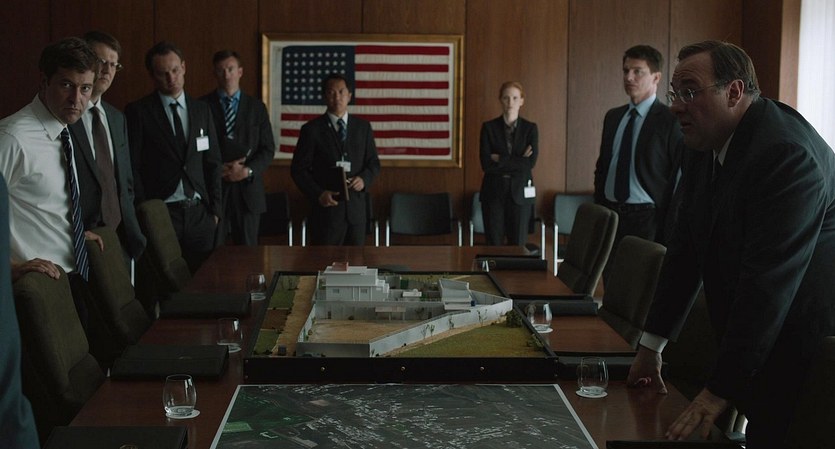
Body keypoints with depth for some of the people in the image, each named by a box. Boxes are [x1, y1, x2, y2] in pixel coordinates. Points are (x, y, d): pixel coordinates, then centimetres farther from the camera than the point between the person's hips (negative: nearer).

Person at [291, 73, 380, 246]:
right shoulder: (312, 129, -1)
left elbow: (373, 163, 14)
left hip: (356, 207, 3)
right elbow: (298, 169, 0)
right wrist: (318, 194, -13)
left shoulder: (363, 127, 9)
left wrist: (364, 179, -8)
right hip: (327, 207, -3)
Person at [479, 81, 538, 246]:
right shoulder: (489, 127, 2)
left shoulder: (530, 128, 4)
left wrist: (500, 159, -11)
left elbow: (531, 163, -10)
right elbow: (486, 164, -8)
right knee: (494, 244, 1)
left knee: (518, 244, 1)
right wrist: (518, 162, -11)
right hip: (493, 191, 0)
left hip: (520, 192, 0)